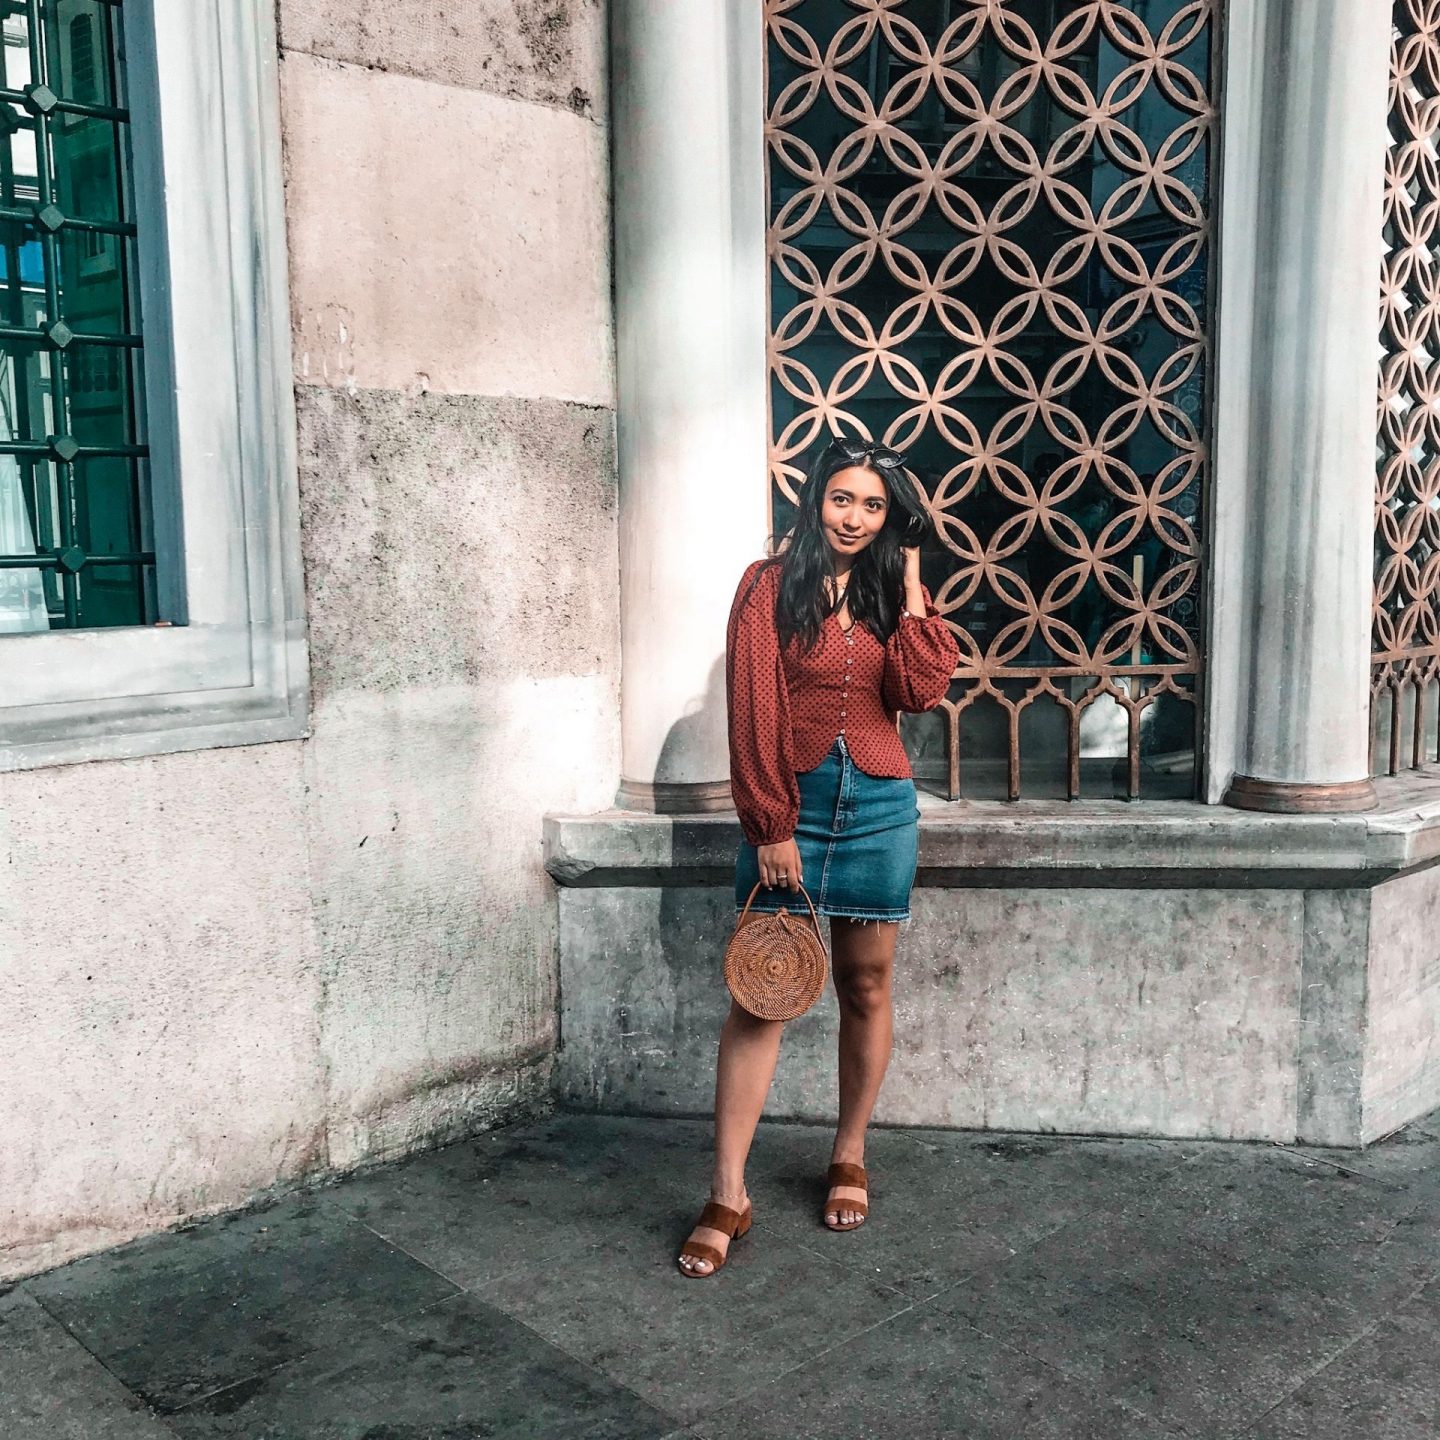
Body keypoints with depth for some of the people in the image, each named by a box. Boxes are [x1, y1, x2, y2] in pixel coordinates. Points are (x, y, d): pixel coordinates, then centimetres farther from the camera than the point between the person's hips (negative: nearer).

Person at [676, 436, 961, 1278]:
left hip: (878, 806, 3)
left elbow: (922, 690, -7)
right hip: (790, 804, -3)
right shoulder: (771, 586, 0)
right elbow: (753, 712, -6)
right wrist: (773, 827, -10)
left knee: (866, 987, 10)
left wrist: (910, 580, -5)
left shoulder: (894, 593, 10)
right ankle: (729, 1197, 1)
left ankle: (851, 1158, 28)